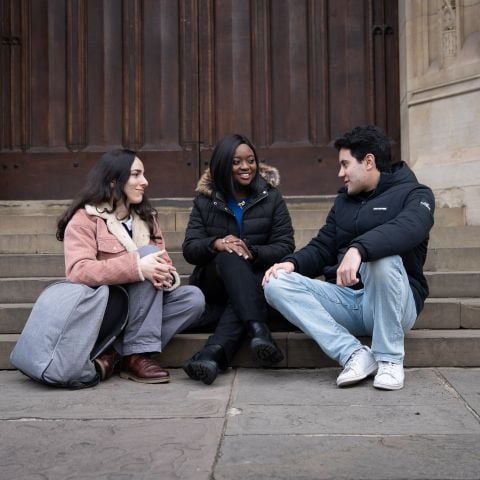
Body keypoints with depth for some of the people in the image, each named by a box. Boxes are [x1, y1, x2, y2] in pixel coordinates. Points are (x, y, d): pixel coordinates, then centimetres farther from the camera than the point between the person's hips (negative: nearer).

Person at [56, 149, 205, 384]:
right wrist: (137, 266, -34)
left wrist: (165, 275, -23)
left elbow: (163, 262, 3)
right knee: (147, 252, -26)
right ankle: (136, 354, -27)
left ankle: (115, 355, -23)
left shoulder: (145, 216, 12)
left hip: (143, 305, 6)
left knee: (194, 298, -19)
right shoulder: (85, 219, -9)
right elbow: (78, 271, -25)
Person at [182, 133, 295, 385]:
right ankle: (258, 330, -50)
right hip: (215, 286, 1)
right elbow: (189, 249, -1)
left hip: (257, 279, 0)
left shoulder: (271, 197, 7)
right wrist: (216, 244, -24)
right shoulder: (205, 199, 9)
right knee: (230, 258, -33)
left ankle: (213, 352, -54)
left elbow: (285, 247, -3)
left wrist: (251, 252, -24)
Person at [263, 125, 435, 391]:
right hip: (345, 299, 5)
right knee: (277, 283, -16)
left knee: (382, 256, -37)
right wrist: (293, 262, -8)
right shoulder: (344, 201, 19)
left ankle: (390, 359, -19)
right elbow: (321, 248, 15)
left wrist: (359, 248, -42)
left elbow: (408, 228, -24)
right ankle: (353, 353, -20)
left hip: (394, 304, -5)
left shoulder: (413, 194, 0)